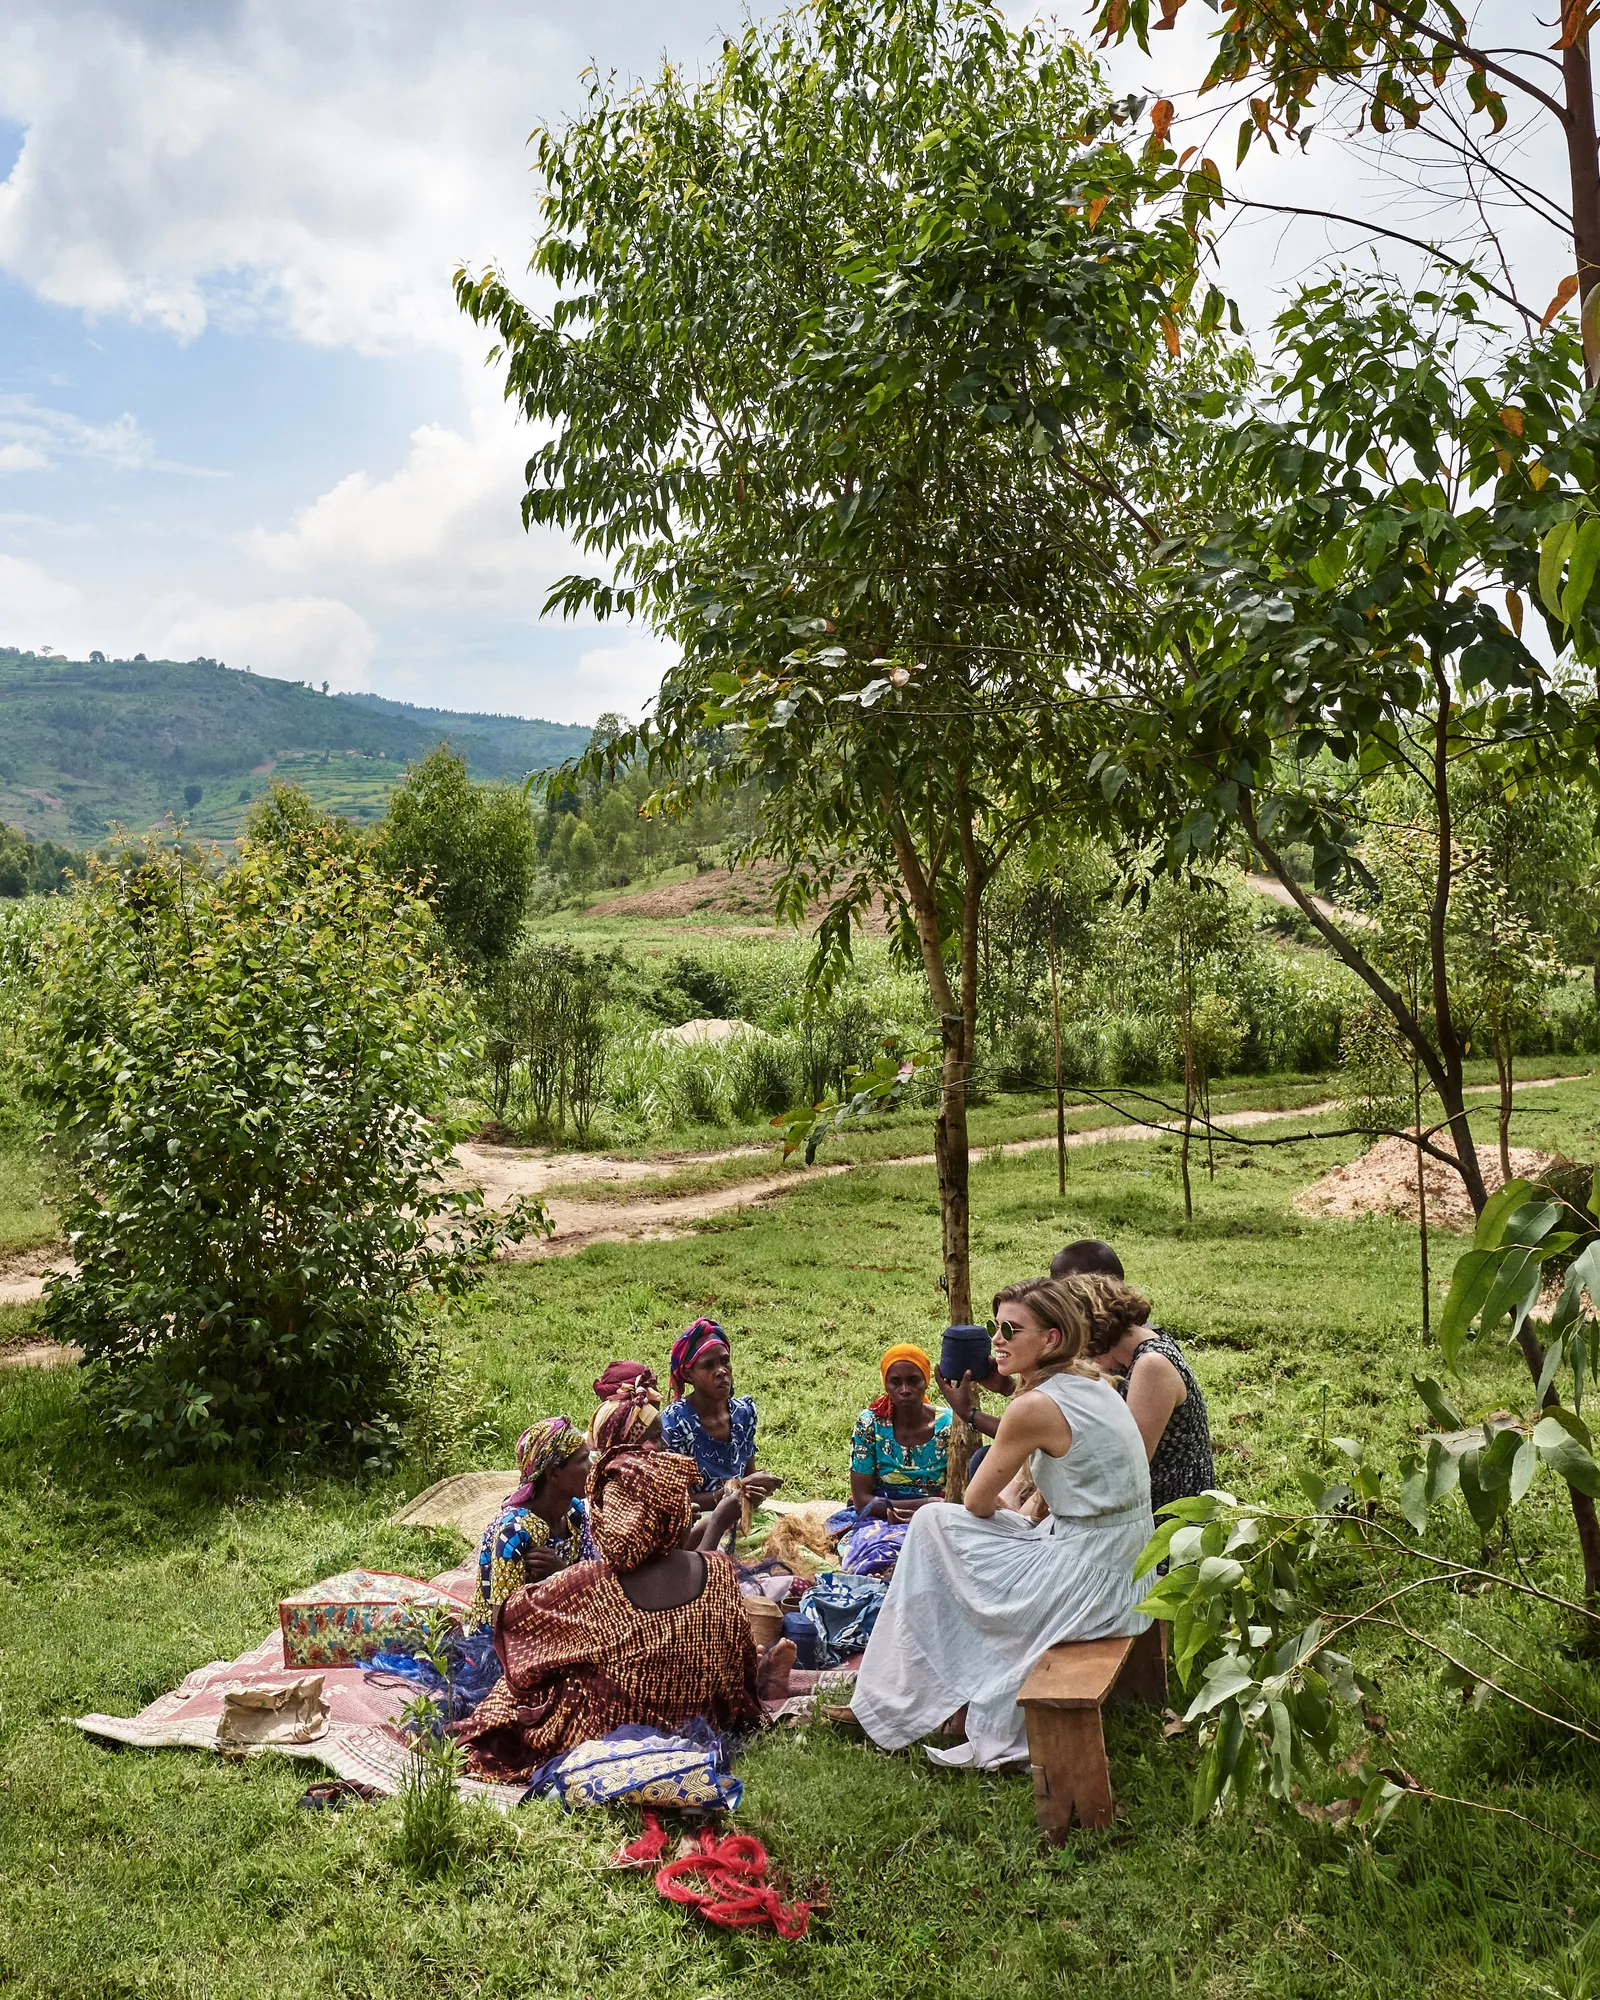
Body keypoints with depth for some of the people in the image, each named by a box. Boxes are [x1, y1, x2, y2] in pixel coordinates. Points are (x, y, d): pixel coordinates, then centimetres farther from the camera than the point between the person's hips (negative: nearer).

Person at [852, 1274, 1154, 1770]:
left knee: (935, 1522, 4)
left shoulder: (1035, 1405, -19)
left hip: (1086, 1586, -9)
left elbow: (977, 1501, -6)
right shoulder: (1092, 1382, 6)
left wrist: (1001, 1506, 13)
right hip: (1125, 1576, 9)